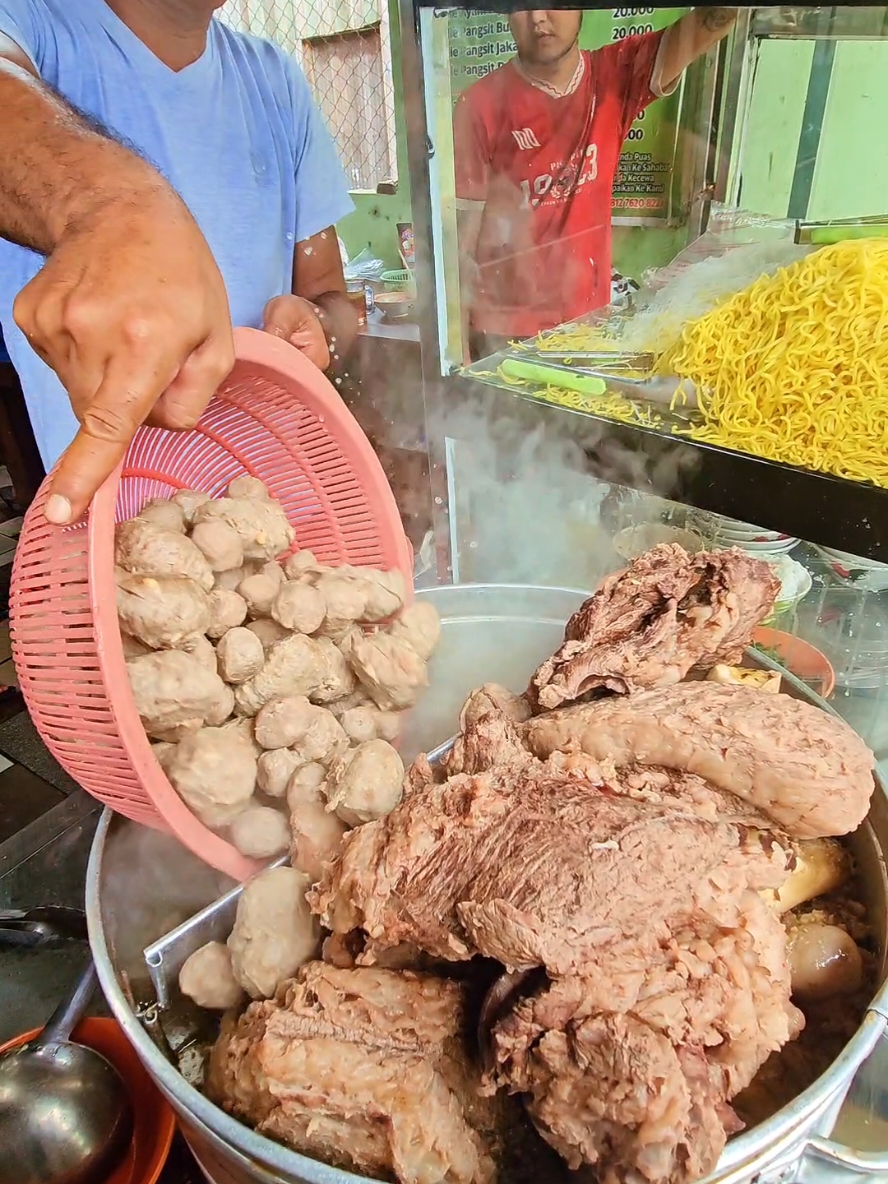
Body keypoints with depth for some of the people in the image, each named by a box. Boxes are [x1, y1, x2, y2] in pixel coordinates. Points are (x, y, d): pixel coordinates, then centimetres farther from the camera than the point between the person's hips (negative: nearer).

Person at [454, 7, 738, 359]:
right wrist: (457, 351, -10)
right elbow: (461, 234, -9)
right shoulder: (481, 106, -10)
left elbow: (706, 25, -14)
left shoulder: (614, 77, 0)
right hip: (505, 331, -3)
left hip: (588, 319, 4)